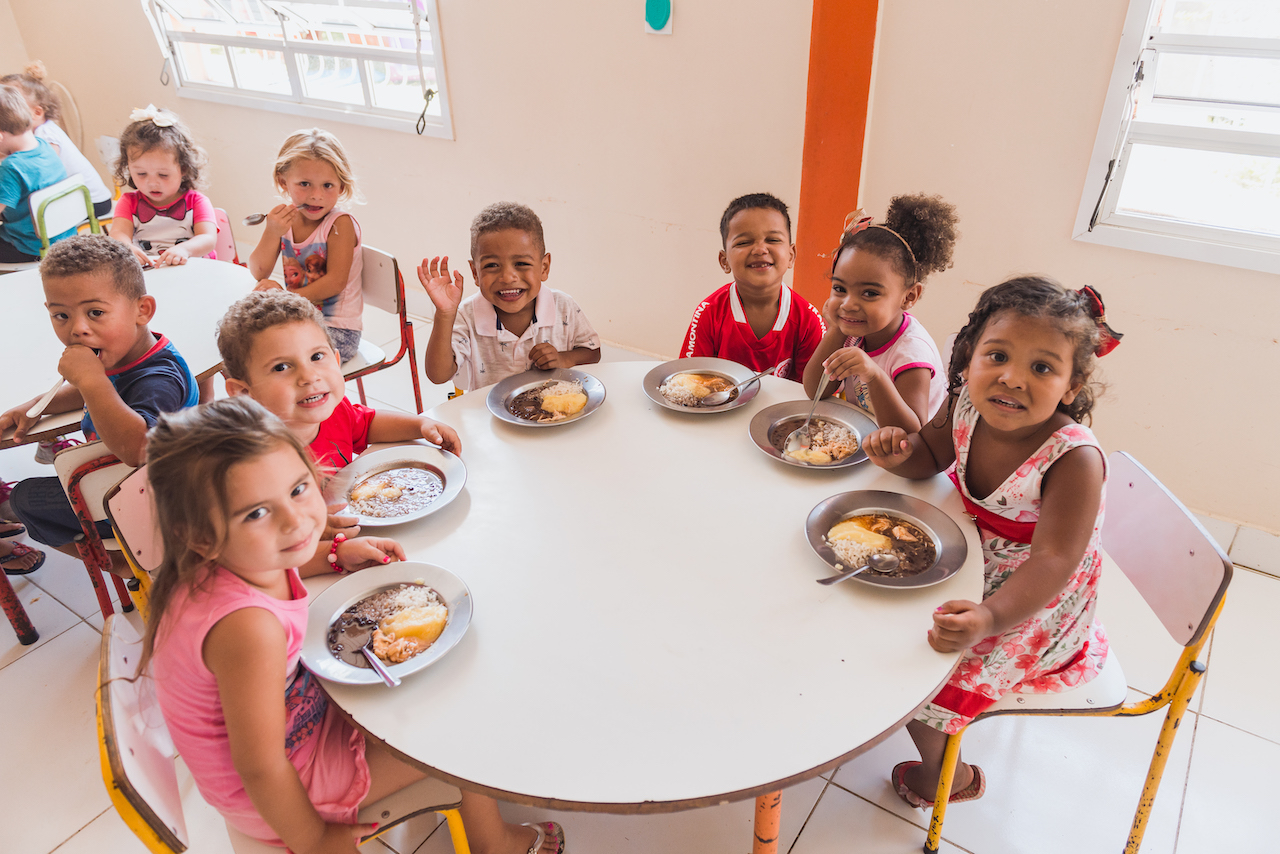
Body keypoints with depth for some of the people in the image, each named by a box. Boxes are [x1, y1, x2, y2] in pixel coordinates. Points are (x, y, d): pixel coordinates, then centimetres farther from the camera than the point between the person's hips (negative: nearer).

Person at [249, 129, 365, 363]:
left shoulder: (340, 224, -16)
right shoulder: (283, 220, 0)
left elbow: (336, 282, -21)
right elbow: (258, 275, -4)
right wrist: (272, 233, -19)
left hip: (338, 328, -6)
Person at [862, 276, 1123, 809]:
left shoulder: (1074, 460, -32)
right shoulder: (969, 407, -16)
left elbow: (1052, 562, -33)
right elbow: (931, 454, 5)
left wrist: (989, 618, -47)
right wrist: (898, 454, -18)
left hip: (1032, 606, -6)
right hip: (971, 568, 7)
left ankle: (946, 775, 24)